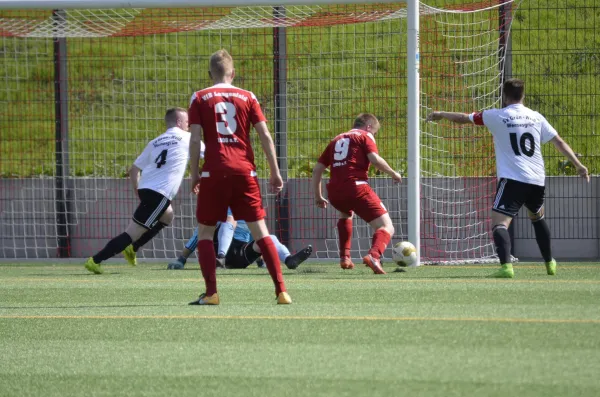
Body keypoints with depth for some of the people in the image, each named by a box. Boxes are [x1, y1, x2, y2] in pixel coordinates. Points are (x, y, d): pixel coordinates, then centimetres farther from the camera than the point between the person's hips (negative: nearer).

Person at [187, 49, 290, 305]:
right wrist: (275, 173, 7)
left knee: (205, 231, 9)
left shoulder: (200, 98, 5)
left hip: (214, 172, -1)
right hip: (244, 171, 2)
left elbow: (195, 139, -3)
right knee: (260, 231, 4)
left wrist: (194, 174, 4)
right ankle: (281, 290, -3)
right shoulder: (247, 97, 9)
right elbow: (265, 135, 3)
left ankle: (211, 292, -2)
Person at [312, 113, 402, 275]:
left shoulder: (337, 140, 27)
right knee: (387, 228, -5)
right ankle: (374, 255, -35)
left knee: (346, 213, 41)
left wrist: (318, 196, 29)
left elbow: (317, 168, 24)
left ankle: (344, 257, 30)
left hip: (334, 192, 6)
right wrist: (393, 174, 8)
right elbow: (375, 159, -7)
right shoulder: (365, 136, 11)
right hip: (356, 187, -6)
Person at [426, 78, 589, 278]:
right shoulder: (536, 117, 9)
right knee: (537, 218, 31)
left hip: (512, 179, -5)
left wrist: (440, 115, 25)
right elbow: (559, 142, 8)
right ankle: (550, 263, 40)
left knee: (499, 223, -13)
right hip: (537, 180, 5)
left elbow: (463, 118, 8)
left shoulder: (497, 116, -1)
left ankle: (506, 266, -37)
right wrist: (578, 165, 14)